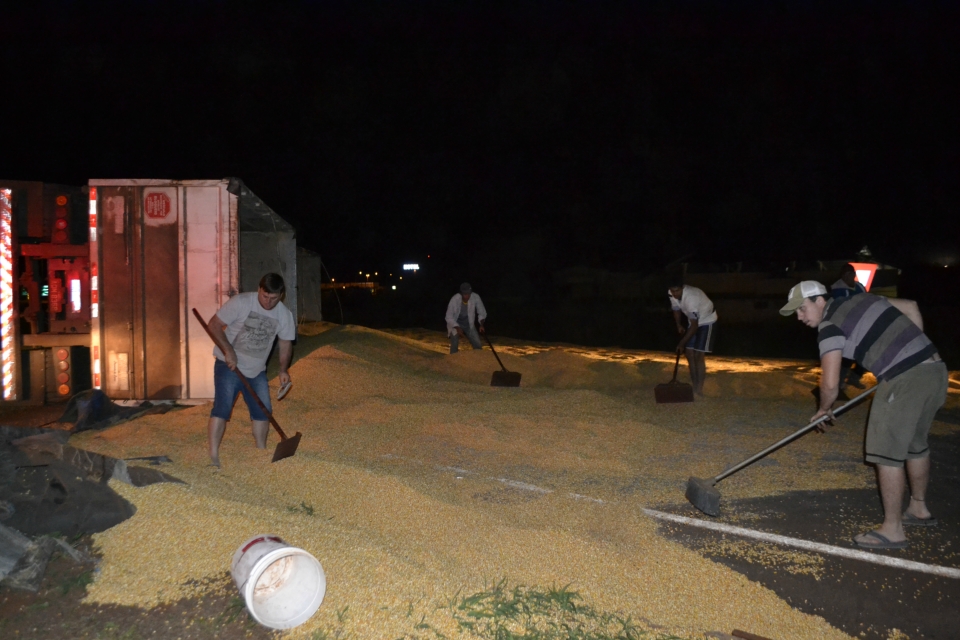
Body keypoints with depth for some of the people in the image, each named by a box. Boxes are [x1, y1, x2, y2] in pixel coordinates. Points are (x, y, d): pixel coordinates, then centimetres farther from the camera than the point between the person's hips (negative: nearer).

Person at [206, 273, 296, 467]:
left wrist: (284, 370, -7)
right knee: (222, 408, -13)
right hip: (229, 366, -5)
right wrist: (228, 350, -23)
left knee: (263, 411, 7)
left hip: (257, 370, 5)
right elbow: (214, 325, -13)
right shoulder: (240, 302, -16)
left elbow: (286, 344, 6)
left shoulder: (285, 315, -4)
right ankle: (213, 456, -9)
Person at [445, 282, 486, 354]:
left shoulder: (476, 297, -21)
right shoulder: (454, 299, -27)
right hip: (455, 325, -2)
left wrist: (481, 324, -22)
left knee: (478, 345, -4)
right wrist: (458, 328, -29)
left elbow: (482, 312, -6)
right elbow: (449, 317, -19)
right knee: (454, 344, -19)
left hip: (469, 325, 3)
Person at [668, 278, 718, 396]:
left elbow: (694, 326, -33)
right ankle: (694, 385, 12)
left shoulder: (691, 298, -37)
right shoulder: (672, 294, -15)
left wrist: (682, 343, -30)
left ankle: (699, 389, -10)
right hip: (694, 321, 7)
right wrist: (679, 325, -6)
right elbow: (676, 309, 7)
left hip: (707, 321, -7)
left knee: (698, 355, -14)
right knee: (689, 353, 3)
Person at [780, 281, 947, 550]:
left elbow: (830, 385, -11)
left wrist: (824, 409, 10)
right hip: (934, 368, 9)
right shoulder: (861, 299, 16)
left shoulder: (830, 325, -8)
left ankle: (893, 530, 7)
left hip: (905, 379, -9)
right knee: (915, 444, 24)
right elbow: (911, 307, 25)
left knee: (887, 451, 0)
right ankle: (919, 509, 40)